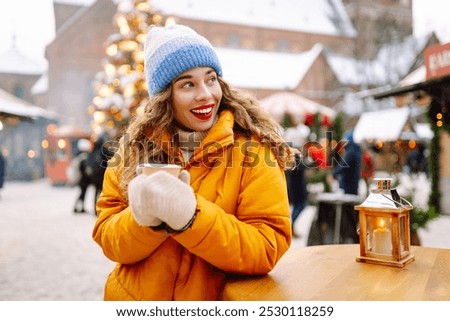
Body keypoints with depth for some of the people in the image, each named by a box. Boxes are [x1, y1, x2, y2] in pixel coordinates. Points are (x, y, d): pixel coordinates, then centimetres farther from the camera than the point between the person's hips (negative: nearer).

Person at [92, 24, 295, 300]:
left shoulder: (254, 146, -9)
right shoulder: (137, 143, -3)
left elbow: (267, 249, -14)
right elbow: (109, 240, -3)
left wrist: (191, 217, -26)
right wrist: (144, 218, -22)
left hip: (218, 299, -1)